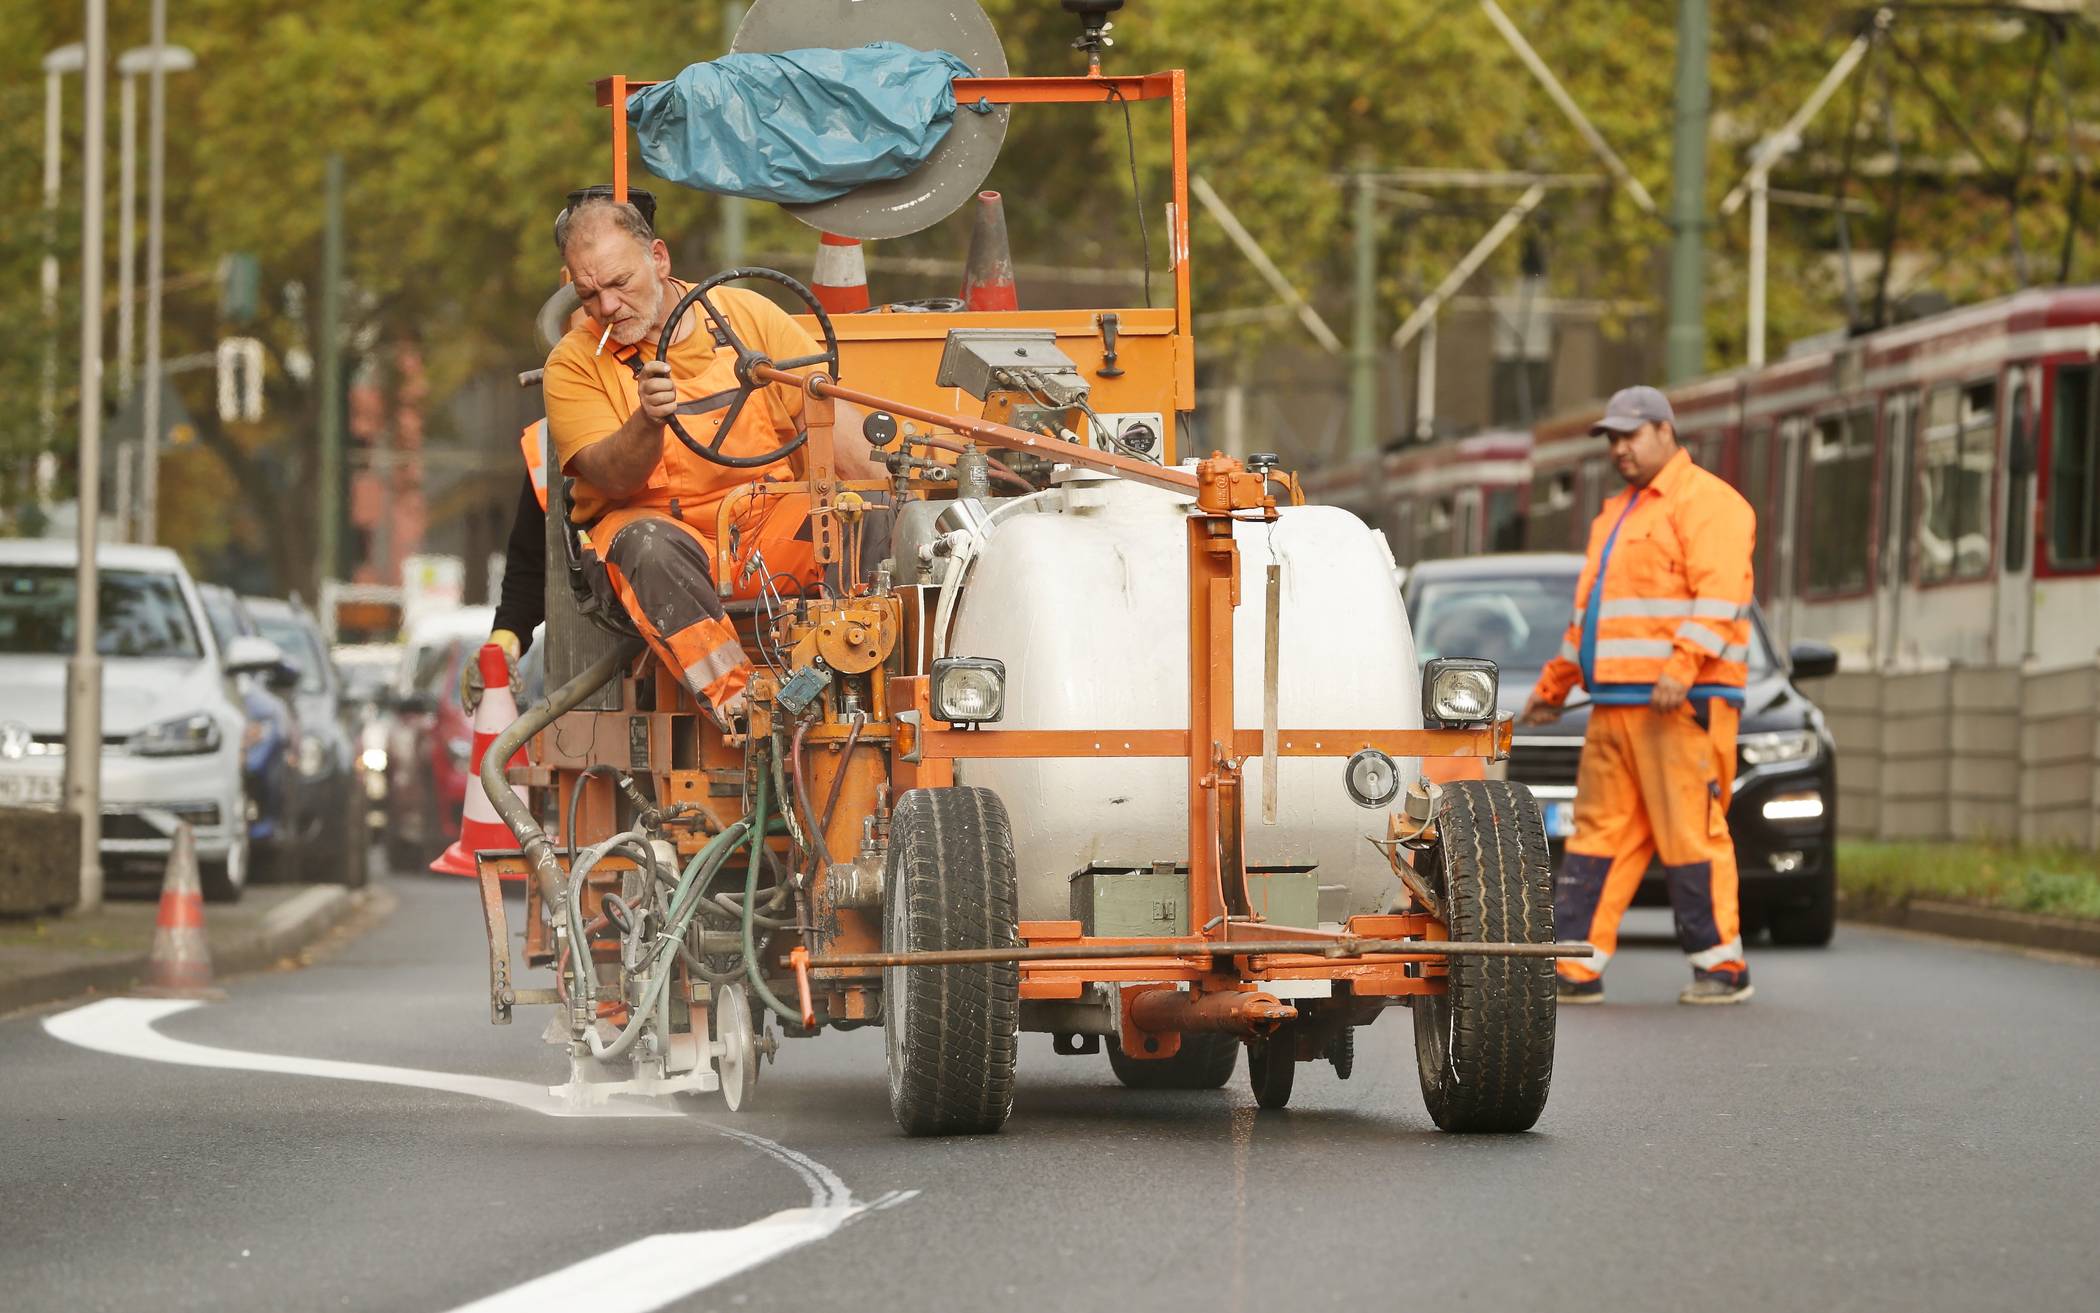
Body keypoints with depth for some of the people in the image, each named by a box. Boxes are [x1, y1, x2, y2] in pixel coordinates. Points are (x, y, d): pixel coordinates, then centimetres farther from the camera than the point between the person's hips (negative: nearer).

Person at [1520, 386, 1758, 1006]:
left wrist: (1682, 668, -27)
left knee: (1691, 833, -9)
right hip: (1615, 707, 9)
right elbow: (1589, 612, 33)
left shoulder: (1705, 503, -4)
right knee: (1599, 835, 4)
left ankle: (1723, 968, -3)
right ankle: (1576, 971, 3)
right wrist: (1553, 686, 34)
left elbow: (1719, 595, -17)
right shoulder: (1618, 515, 26)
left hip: (1682, 703, -9)